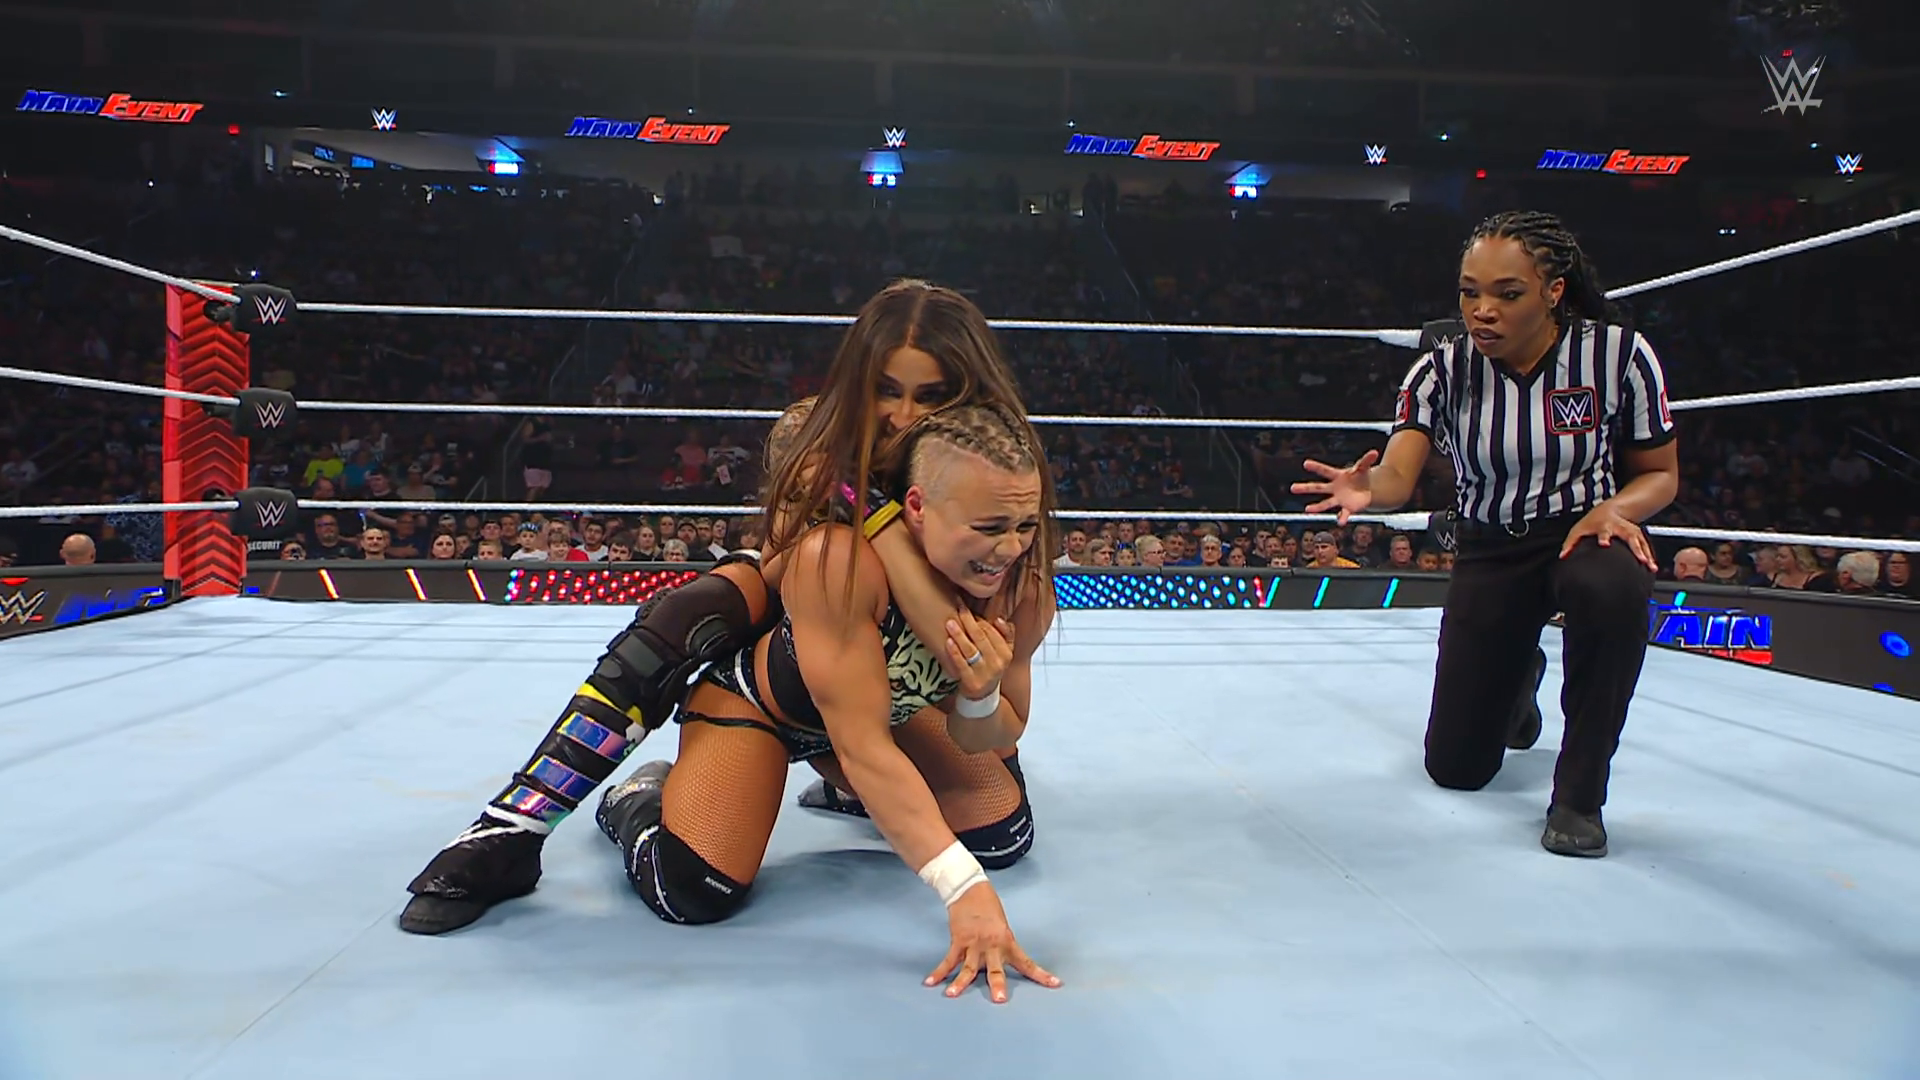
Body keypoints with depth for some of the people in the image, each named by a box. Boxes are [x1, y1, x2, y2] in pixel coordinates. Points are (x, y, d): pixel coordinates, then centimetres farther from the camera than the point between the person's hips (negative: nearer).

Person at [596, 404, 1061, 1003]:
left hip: (890, 705, 6)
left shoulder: (1026, 592, -25)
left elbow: (986, 741, -12)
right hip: (755, 697, -5)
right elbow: (863, 746, -40)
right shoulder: (838, 560, -42)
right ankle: (639, 799, 12)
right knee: (693, 892, -24)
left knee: (1007, 839, 7)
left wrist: (980, 697, -36)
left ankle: (846, 791, 33)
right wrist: (964, 888, -44)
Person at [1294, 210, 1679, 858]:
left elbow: (1660, 475, -3)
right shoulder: (1443, 370, -12)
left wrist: (1614, 509, -25)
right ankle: (1516, 676, 39)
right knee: (1457, 767, 1)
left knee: (1614, 587, -43)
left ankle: (1580, 792, -22)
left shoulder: (1619, 354, -14)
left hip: (1585, 532, -2)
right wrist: (1366, 488, -49)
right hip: (1489, 551, 2)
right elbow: (1398, 475, -25)